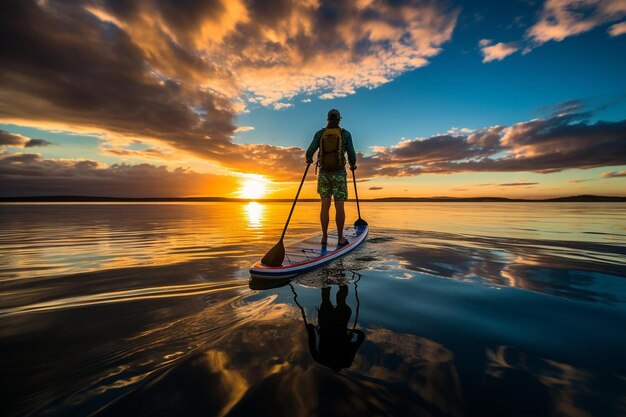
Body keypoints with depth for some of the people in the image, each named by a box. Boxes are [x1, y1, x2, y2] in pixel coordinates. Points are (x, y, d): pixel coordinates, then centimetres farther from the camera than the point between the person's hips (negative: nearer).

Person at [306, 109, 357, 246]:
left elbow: (310, 151, -4)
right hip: (339, 173, -2)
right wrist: (353, 165, 20)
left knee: (325, 206, 6)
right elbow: (351, 155, -1)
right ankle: (340, 238, 7)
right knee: (339, 206, 2)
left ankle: (324, 237, 8)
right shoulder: (345, 134, 0)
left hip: (324, 173, 2)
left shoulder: (319, 133, 3)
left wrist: (309, 160, 20)